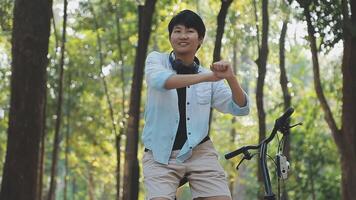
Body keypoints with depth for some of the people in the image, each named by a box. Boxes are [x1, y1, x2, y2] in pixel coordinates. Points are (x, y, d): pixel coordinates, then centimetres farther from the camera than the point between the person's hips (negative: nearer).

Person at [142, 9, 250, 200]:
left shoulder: (208, 78, 10)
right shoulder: (156, 59, 4)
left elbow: (240, 108, 2)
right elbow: (160, 80, -19)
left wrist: (230, 78, -17)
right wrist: (206, 77, -28)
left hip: (200, 152, 2)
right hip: (160, 156, -2)